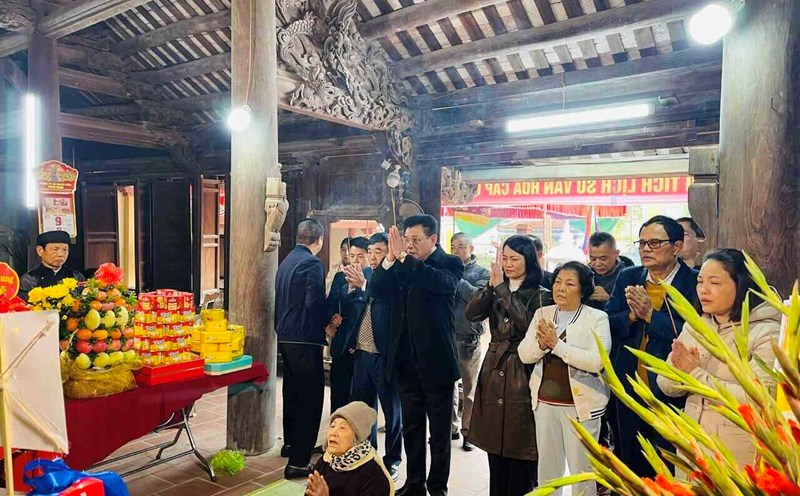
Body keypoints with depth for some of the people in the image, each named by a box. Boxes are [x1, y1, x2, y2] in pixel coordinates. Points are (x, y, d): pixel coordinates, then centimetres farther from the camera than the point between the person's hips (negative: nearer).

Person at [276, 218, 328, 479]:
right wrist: (326, 323, -8)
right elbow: (314, 303, -24)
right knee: (310, 398, -2)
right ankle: (298, 461, 0)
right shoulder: (311, 263, -16)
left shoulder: (287, 260, 10)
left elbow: (283, 299, 12)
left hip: (286, 337, 9)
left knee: (292, 392, 22)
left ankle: (291, 443, 38)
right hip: (305, 339, -9)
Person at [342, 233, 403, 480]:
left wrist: (363, 284, -33)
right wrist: (352, 287, -8)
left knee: (391, 410, 9)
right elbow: (350, 309, 8)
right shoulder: (364, 273, 8)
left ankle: (392, 460, 23)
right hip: (361, 353, 6)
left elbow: (389, 300, -27)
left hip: (384, 355, -6)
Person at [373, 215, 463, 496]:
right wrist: (391, 257, -18)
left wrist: (404, 257, -32)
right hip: (406, 360, 5)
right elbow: (377, 287, -4)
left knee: (439, 429, 9)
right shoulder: (403, 266, 7)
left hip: (435, 360, -5)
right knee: (411, 427, 16)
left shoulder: (449, 263, -7)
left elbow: (443, 283, -28)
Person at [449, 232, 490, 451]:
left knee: (470, 387, 6)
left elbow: (478, 296, -16)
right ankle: (451, 427, 23)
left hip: (469, 337, -3)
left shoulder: (481, 273, 2)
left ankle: (468, 430, 16)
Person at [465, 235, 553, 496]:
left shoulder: (540, 295, -4)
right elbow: (471, 314, -6)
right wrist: (492, 285, -18)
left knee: (520, 451, 2)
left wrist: (502, 288, -20)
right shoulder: (496, 291, 10)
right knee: (495, 447, 13)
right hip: (494, 371, 5)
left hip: (522, 374, -5)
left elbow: (527, 324, -23)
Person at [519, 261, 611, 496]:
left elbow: (597, 361, -21)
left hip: (580, 404, -4)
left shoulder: (597, 318, -8)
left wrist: (557, 344, -23)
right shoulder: (542, 313, 5)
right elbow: (524, 354, 0)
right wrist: (542, 344, -20)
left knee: (581, 469, 10)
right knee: (547, 466, 18)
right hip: (544, 402, 4)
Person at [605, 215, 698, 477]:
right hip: (629, 393, 5)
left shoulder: (695, 282, -11)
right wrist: (631, 315, -17)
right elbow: (606, 325, 1)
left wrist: (650, 314, -23)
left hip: (673, 395, -4)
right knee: (631, 469, 20)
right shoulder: (628, 277, 4)